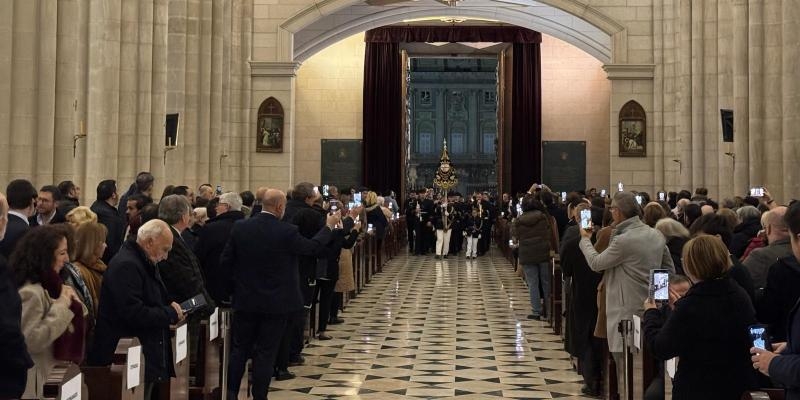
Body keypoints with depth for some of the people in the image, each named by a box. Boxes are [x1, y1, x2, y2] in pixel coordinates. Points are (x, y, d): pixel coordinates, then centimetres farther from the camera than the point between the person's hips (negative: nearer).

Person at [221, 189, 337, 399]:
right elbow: (314, 248, -1)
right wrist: (328, 226, 14)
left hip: (245, 300, 3)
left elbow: (225, 261, 1)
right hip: (276, 302, -3)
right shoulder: (287, 231, -15)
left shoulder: (240, 227, -5)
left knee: (239, 349, 14)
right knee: (266, 353, 4)